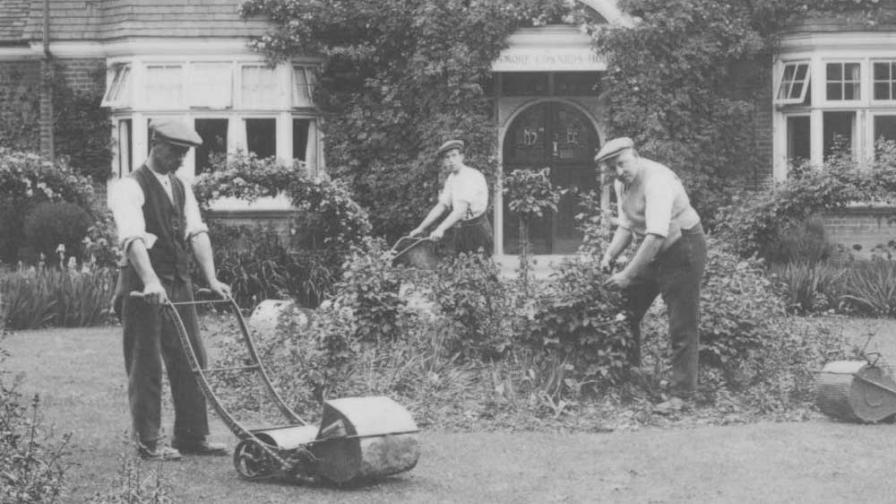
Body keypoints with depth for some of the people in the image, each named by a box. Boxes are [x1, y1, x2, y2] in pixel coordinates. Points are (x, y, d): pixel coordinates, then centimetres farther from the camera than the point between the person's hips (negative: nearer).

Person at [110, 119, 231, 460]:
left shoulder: (181, 188, 14)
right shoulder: (131, 188, -9)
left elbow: (197, 233, 6)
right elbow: (133, 238, -23)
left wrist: (211, 279, -6)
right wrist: (150, 281, -36)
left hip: (179, 282, 7)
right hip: (144, 286, -7)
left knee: (191, 361, 8)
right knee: (145, 365, -1)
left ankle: (192, 435, 15)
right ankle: (148, 441, 6)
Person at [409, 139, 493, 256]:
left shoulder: (472, 176, -17)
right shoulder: (451, 179, 9)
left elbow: (461, 209, -26)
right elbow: (441, 206, 9)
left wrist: (441, 229, -33)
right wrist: (421, 228, 2)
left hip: (477, 229, -7)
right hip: (458, 231, 7)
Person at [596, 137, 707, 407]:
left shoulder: (657, 180, -28)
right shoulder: (622, 183, 1)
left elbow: (656, 235, -35)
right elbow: (626, 225, 13)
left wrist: (628, 274, -35)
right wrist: (610, 255, -4)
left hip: (682, 248, -9)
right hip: (652, 249, 9)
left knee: (682, 326, -6)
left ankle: (680, 394, 0)